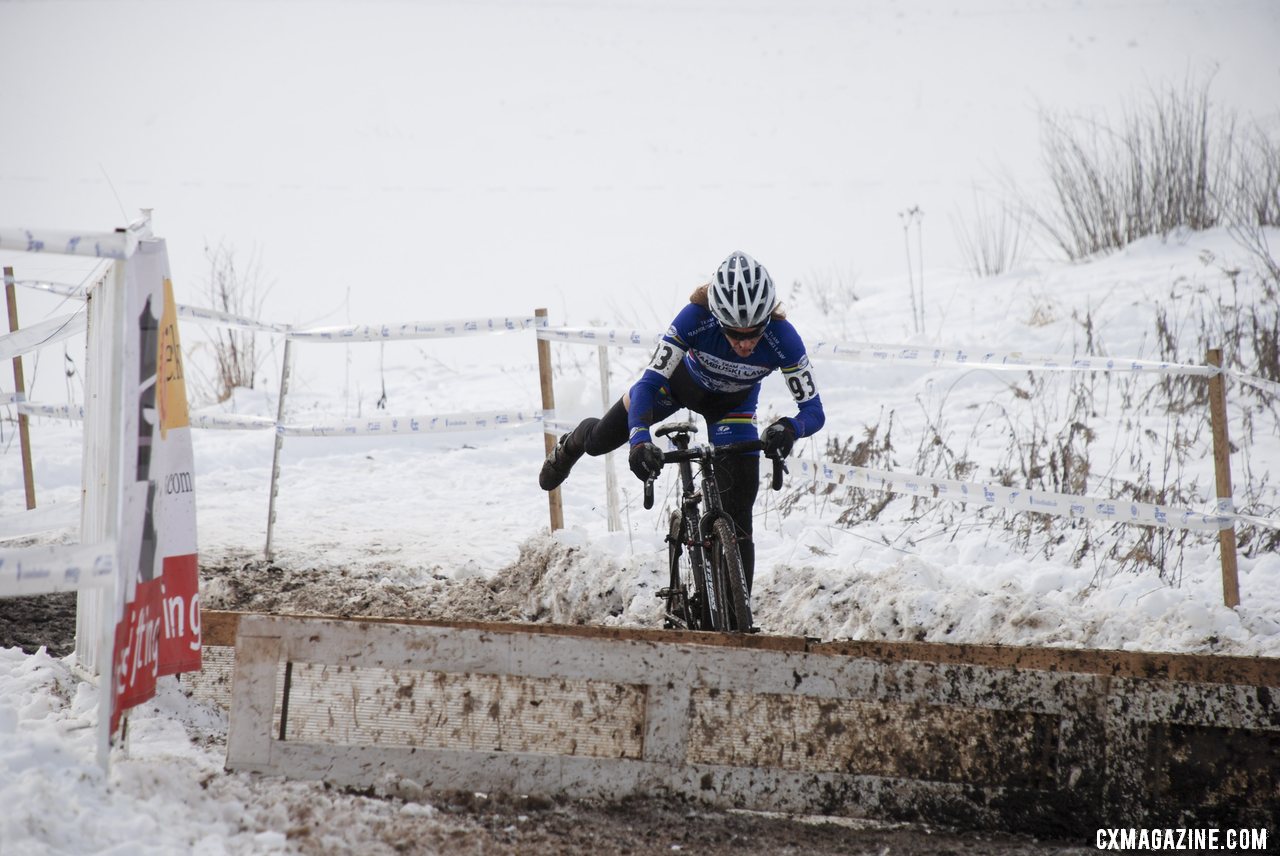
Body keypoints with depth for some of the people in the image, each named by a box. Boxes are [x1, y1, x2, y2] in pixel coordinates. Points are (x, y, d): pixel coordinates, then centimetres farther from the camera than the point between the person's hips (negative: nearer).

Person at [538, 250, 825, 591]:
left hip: (732, 405, 0)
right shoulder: (696, 318, -41)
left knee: (736, 515, -11)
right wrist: (639, 438, -56)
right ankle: (571, 446, 50)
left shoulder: (782, 338, -39)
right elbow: (650, 382, -39)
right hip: (684, 380, 0)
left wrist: (789, 428, -57)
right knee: (600, 441, 10)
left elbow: (814, 409, -33)